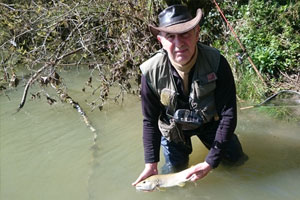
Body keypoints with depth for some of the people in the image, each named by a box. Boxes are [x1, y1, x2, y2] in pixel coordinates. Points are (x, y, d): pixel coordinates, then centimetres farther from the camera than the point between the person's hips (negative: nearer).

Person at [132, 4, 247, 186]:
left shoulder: (217, 63, -31)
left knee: (236, 159, 12)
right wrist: (151, 164, -19)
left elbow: (228, 115, -25)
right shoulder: (152, 72, -28)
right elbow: (150, 121, -14)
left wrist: (210, 163, -28)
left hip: (209, 121, 1)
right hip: (172, 126, 0)